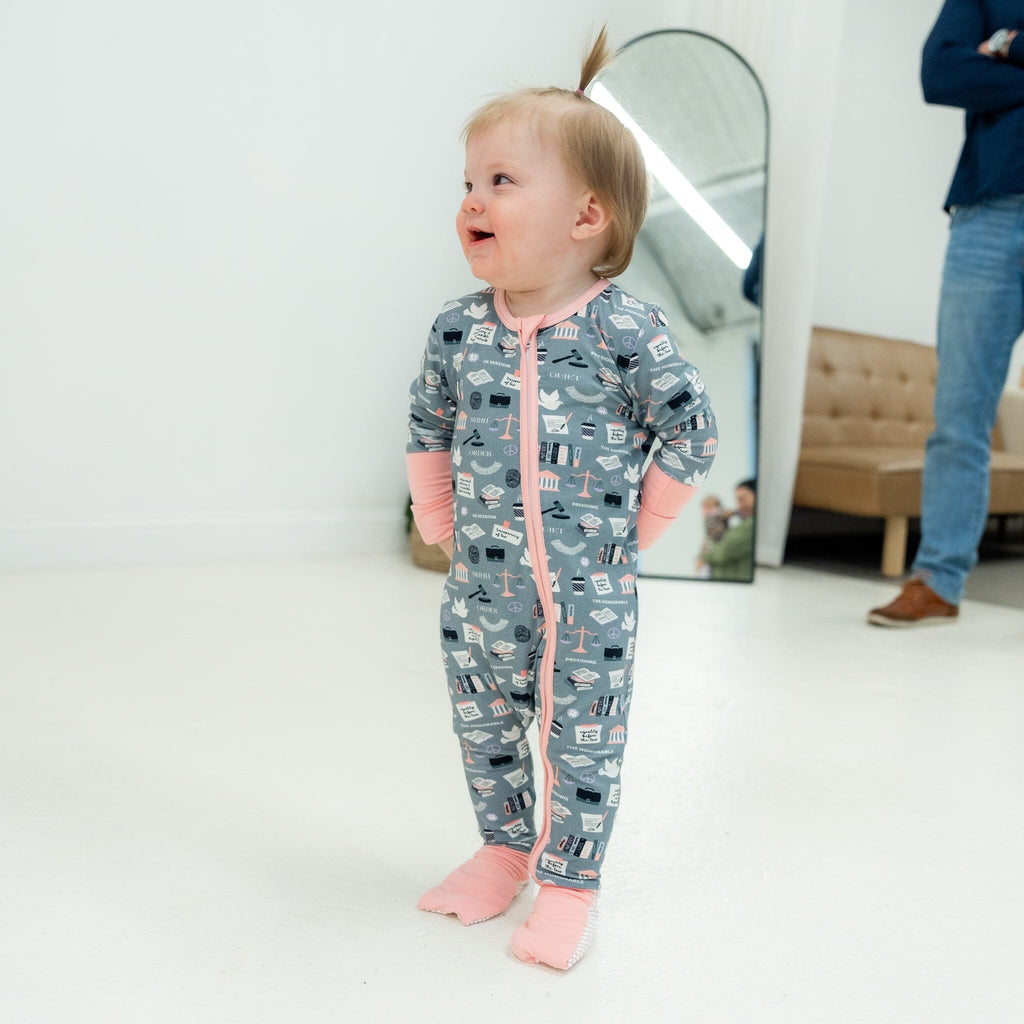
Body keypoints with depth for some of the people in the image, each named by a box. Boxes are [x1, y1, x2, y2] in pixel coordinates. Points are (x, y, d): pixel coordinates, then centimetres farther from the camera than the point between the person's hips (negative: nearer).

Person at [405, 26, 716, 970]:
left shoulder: (628, 331, -15)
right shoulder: (458, 329, -3)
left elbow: (691, 432, -6)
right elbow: (428, 427, 12)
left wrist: (640, 525, -2)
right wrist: (439, 522, 11)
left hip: (590, 594, -4)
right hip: (481, 585, 5)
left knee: (582, 744, 10)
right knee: (483, 730, 19)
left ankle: (569, 883, 31)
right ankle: (505, 849, 43)